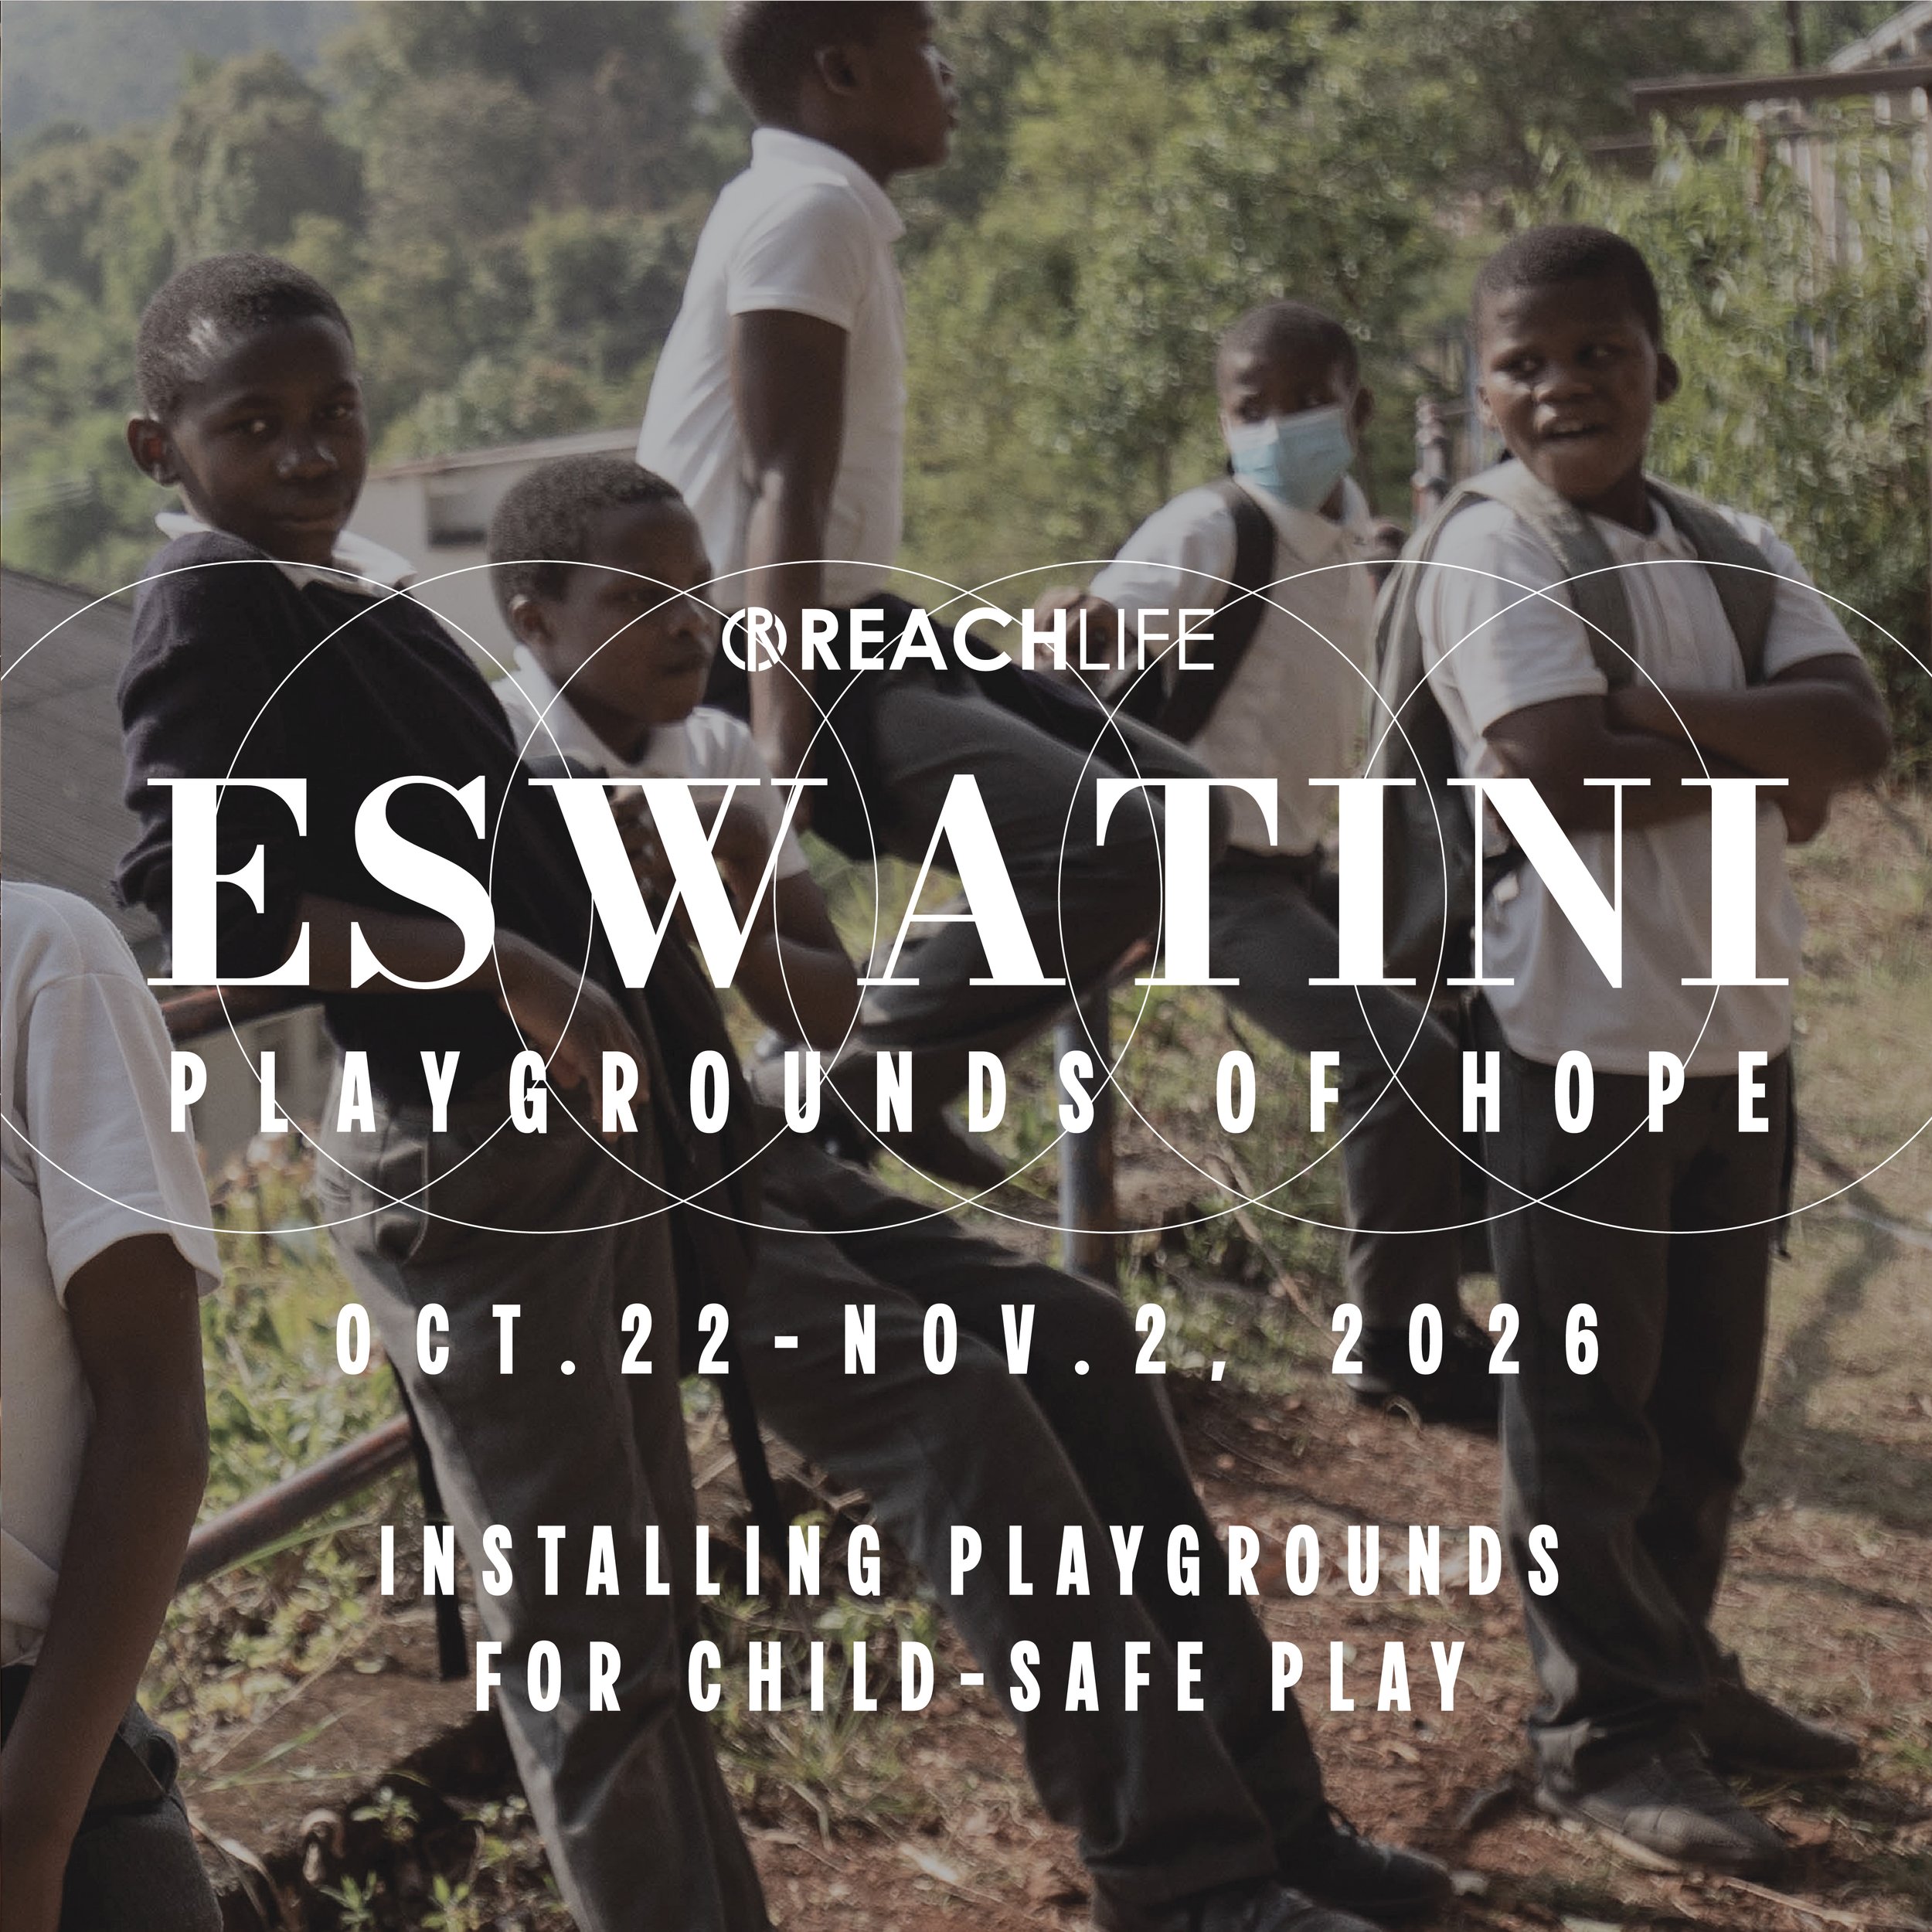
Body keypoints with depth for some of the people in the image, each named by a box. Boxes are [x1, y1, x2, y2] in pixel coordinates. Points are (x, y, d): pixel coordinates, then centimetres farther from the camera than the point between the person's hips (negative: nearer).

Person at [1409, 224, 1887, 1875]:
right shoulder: (1489, 553, -9)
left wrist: (1651, 707, -17)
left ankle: (1681, 1675, 30)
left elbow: (1857, 727, -5)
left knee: (1707, 1388, 16)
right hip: (1579, 1031, -7)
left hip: (1742, 1027, 7)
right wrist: (1765, 767, -10)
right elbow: (1565, 774, -22)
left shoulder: (1732, 554, 10)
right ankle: (1607, 1734, 10)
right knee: (1589, 1403, 1)